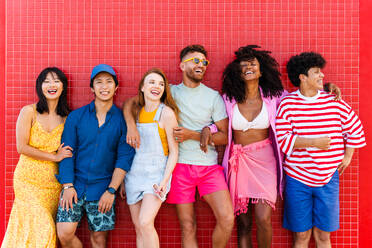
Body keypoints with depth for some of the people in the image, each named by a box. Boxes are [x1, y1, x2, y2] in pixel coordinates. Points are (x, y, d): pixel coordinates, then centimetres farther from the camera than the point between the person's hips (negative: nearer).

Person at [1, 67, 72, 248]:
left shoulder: (67, 117, 5)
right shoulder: (29, 112, -3)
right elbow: (22, 147, -8)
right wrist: (54, 157, -10)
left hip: (53, 183, 3)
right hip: (28, 179, -3)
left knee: (47, 230, 3)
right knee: (40, 231, -10)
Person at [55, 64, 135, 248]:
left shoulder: (122, 119, 1)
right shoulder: (76, 116, 5)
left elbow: (125, 157, -2)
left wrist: (111, 190, -8)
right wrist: (68, 185, -7)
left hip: (102, 188, -1)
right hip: (75, 184, 1)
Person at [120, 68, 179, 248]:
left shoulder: (166, 113, -7)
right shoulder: (136, 112, 8)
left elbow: (174, 150, -7)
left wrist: (164, 181, -16)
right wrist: (123, 181, 14)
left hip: (156, 172, -5)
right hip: (134, 172, 5)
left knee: (146, 223, -18)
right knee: (138, 227, 7)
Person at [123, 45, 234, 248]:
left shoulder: (214, 96, 6)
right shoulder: (170, 92, 8)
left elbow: (225, 136, 3)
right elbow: (130, 102, 8)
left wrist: (192, 135, -9)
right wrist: (131, 126, -11)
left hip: (209, 165, 0)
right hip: (180, 164, 0)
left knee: (227, 219, -13)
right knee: (188, 227, 2)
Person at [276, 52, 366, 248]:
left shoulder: (333, 101, 2)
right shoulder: (287, 104, -6)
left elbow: (355, 128, 15)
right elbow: (281, 138, -12)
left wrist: (347, 156, 13)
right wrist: (313, 142, -17)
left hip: (328, 179, 2)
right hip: (298, 179, -2)